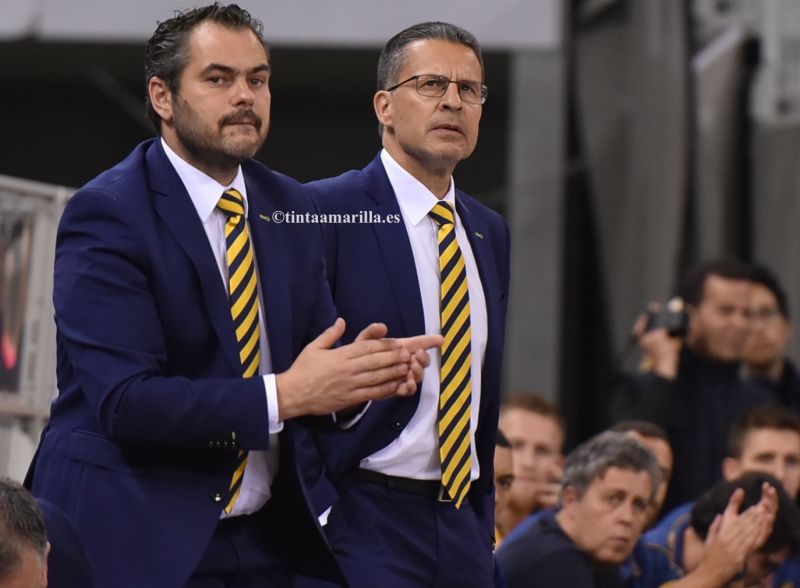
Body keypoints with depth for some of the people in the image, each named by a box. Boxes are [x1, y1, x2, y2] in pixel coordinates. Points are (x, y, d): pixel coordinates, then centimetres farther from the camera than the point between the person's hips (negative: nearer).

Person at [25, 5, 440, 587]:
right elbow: (126, 401, -20)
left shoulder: (290, 206, 9)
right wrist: (285, 395, -25)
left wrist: (366, 370, -15)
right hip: (137, 540, -6)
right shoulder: (105, 214, -12)